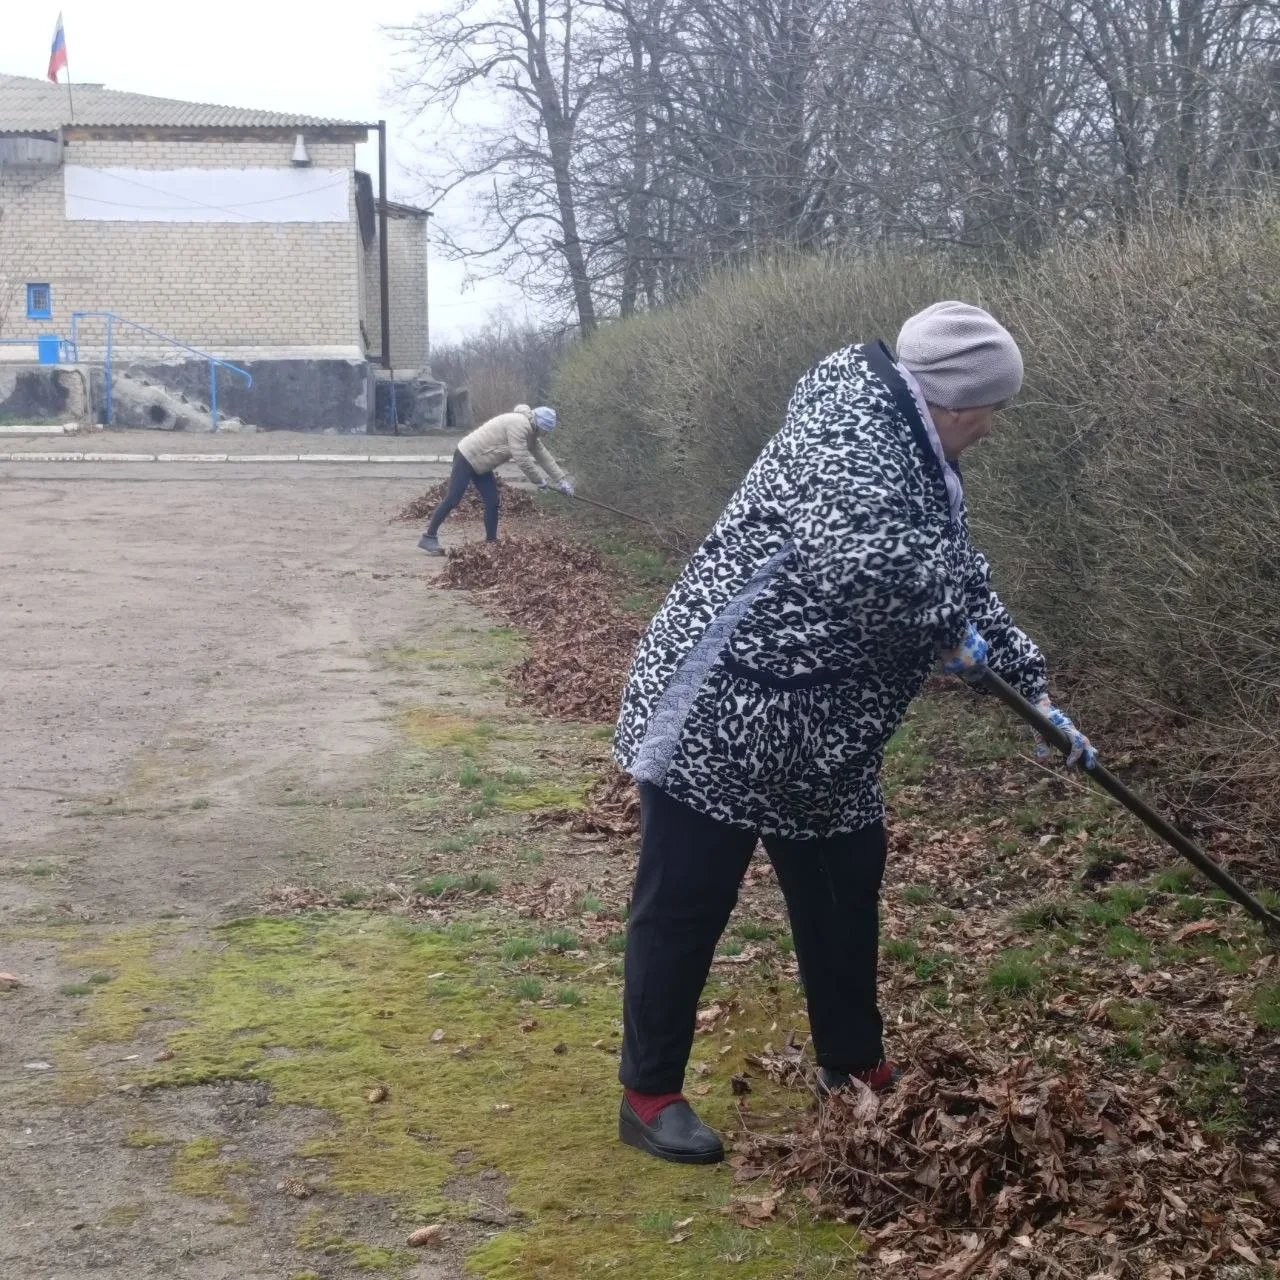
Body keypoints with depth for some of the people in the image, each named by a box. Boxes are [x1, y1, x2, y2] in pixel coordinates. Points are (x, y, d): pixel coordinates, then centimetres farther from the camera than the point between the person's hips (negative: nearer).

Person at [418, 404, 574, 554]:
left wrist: (562, 480, 14)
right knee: (452, 500, -10)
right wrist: (540, 481, -13)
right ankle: (429, 537, -5)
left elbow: (543, 455, 15)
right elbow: (522, 459, -25)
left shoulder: (530, 431, 8)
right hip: (467, 457, -10)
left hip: (480, 464, 10)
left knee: (492, 503, 5)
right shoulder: (519, 425, -24)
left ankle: (491, 542, 11)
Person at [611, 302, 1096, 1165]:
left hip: (818, 729, 10)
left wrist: (1033, 685, 20)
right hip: (723, 709, -10)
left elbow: (962, 579, 23)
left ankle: (855, 1069, 36)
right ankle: (650, 1096, 14)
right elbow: (871, 560, -37)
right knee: (686, 904, 1)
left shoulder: (917, 458, 13)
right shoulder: (855, 430, -19)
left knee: (843, 890, 19)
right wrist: (950, 628, -18)